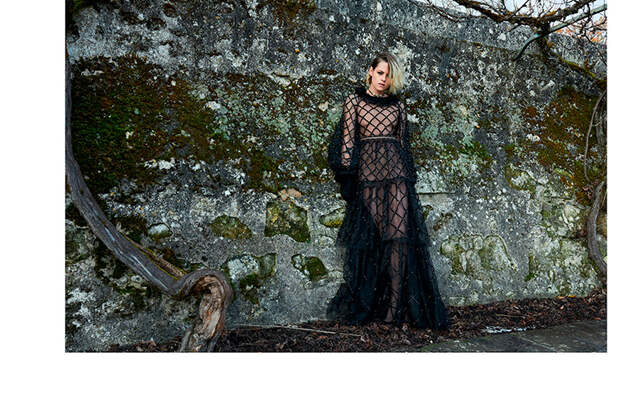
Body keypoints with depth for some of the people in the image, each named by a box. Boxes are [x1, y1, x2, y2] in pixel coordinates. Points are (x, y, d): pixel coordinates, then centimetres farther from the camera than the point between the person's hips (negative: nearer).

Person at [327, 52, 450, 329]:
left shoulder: (398, 106, 17)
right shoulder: (354, 100, 11)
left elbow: (402, 141, 19)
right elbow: (347, 137, 5)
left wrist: (407, 174, 14)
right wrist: (347, 171, -4)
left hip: (395, 171, 2)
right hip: (368, 170, -2)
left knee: (399, 234, -10)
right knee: (374, 235, -5)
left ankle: (395, 306, -9)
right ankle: (367, 305, 6)